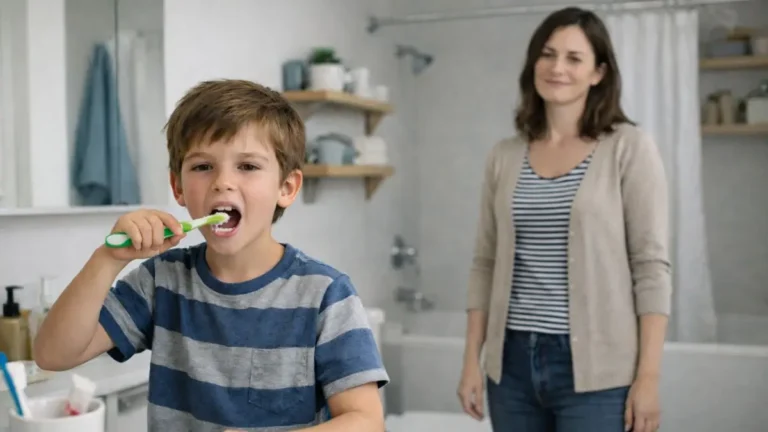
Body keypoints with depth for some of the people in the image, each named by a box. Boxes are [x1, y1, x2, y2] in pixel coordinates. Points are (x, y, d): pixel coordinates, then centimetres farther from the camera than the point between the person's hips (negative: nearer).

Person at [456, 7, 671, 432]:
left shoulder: (629, 148, -4)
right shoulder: (504, 157, 7)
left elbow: (651, 267, -7)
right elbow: (485, 265, 10)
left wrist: (648, 376, -11)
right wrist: (472, 360, 5)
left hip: (595, 370, -4)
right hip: (512, 363, 4)